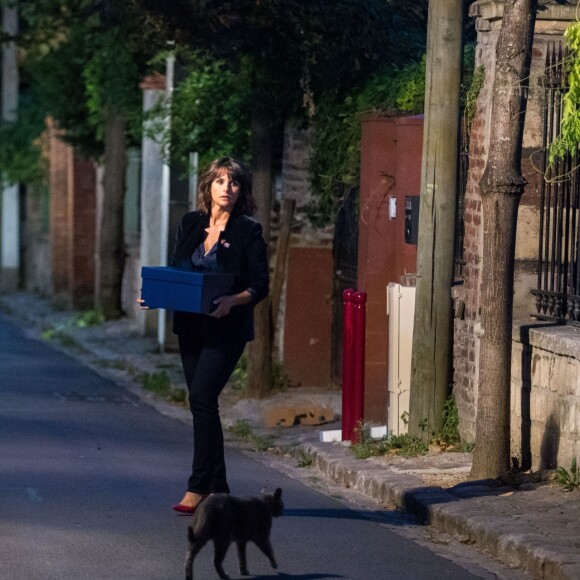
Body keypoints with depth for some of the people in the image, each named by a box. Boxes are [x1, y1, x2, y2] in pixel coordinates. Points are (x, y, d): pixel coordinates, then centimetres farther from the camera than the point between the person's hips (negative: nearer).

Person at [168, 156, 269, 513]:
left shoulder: (248, 230, -4)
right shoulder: (191, 224, 10)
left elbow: (260, 286, -7)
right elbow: (174, 272, 17)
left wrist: (232, 301, -25)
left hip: (226, 329, -6)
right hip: (190, 326, 6)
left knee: (202, 397, -16)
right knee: (203, 403, 7)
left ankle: (198, 487, -11)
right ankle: (218, 488, 15)